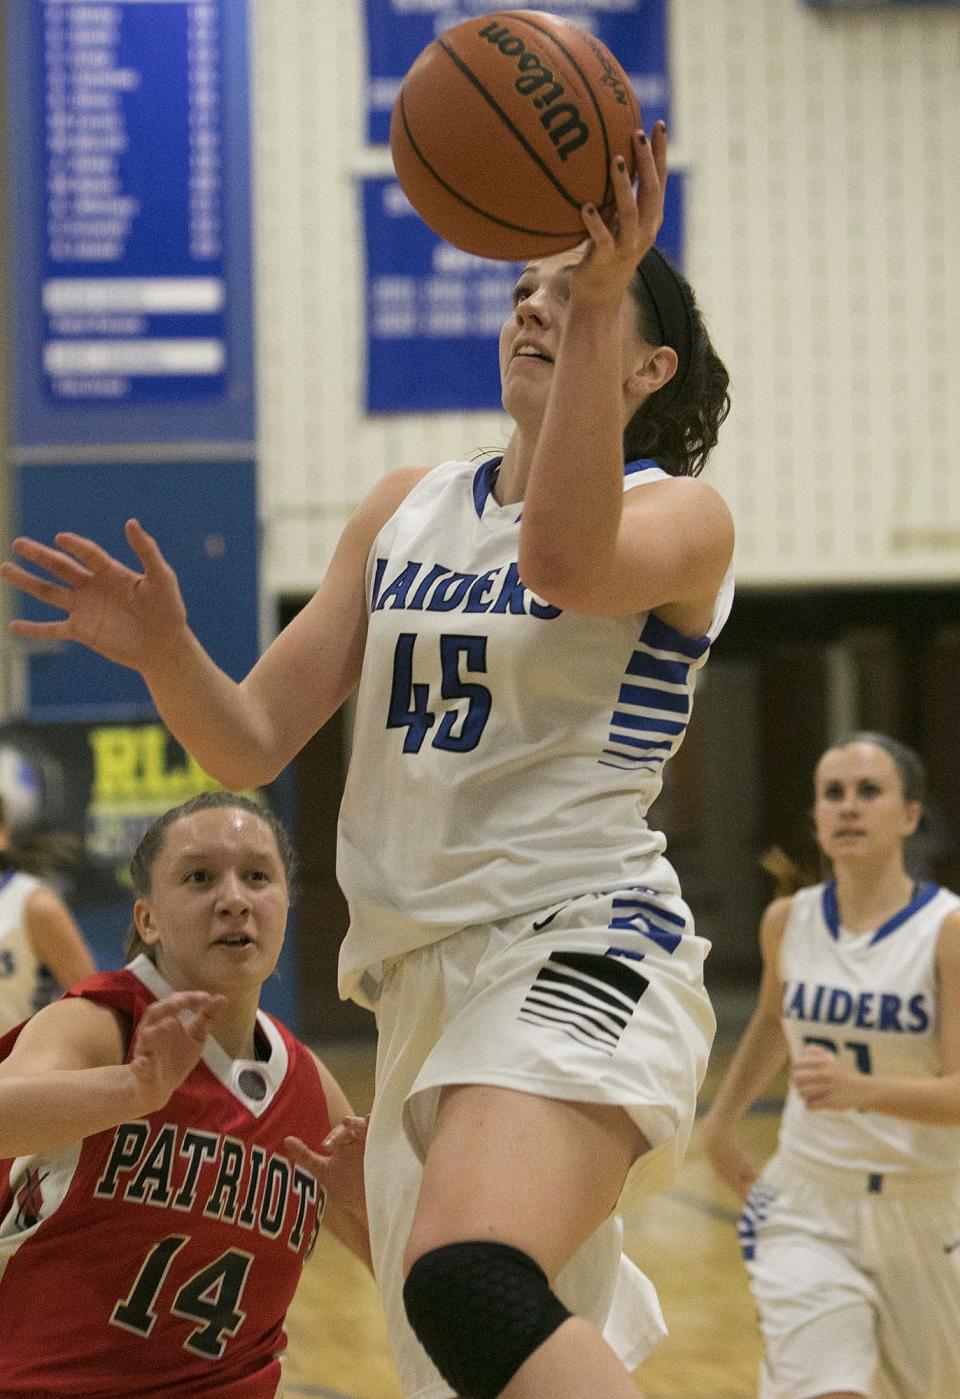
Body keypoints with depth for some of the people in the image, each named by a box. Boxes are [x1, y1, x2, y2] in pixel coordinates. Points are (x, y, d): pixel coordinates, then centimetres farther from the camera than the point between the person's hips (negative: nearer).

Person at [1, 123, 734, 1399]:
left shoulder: (682, 513, -2)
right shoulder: (406, 508, 16)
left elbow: (566, 559, -27)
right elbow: (251, 744, 12)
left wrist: (601, 298, -31)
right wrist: (165, 654, -9)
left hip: (580, 951, -7)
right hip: (423, 974, 7)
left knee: (470, 1285, -34)